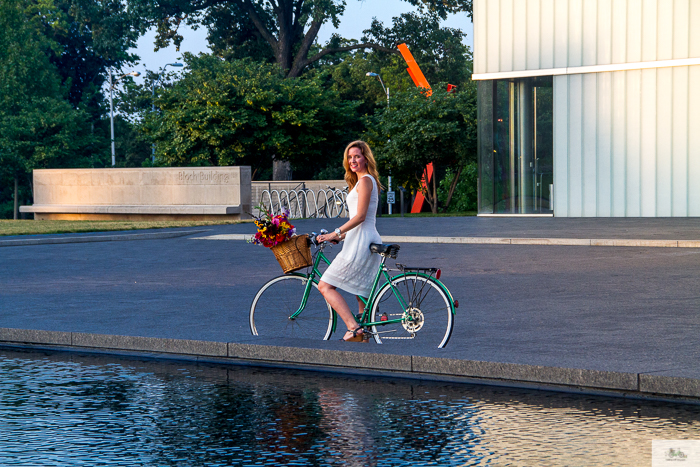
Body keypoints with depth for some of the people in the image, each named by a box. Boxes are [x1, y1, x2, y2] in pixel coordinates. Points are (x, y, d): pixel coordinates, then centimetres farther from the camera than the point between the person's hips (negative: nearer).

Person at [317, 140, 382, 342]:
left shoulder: (365, 180, -10)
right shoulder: (368, 181, 21)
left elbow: (360, 216, -18)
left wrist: (335, 233, -20)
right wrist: (341, 236, 20)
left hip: (361, 242, -11)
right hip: (367, 242, 11)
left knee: (325, 286, -11)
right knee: (363, 297, 15)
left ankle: (354, 328, -20)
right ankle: (364, 334, 16)